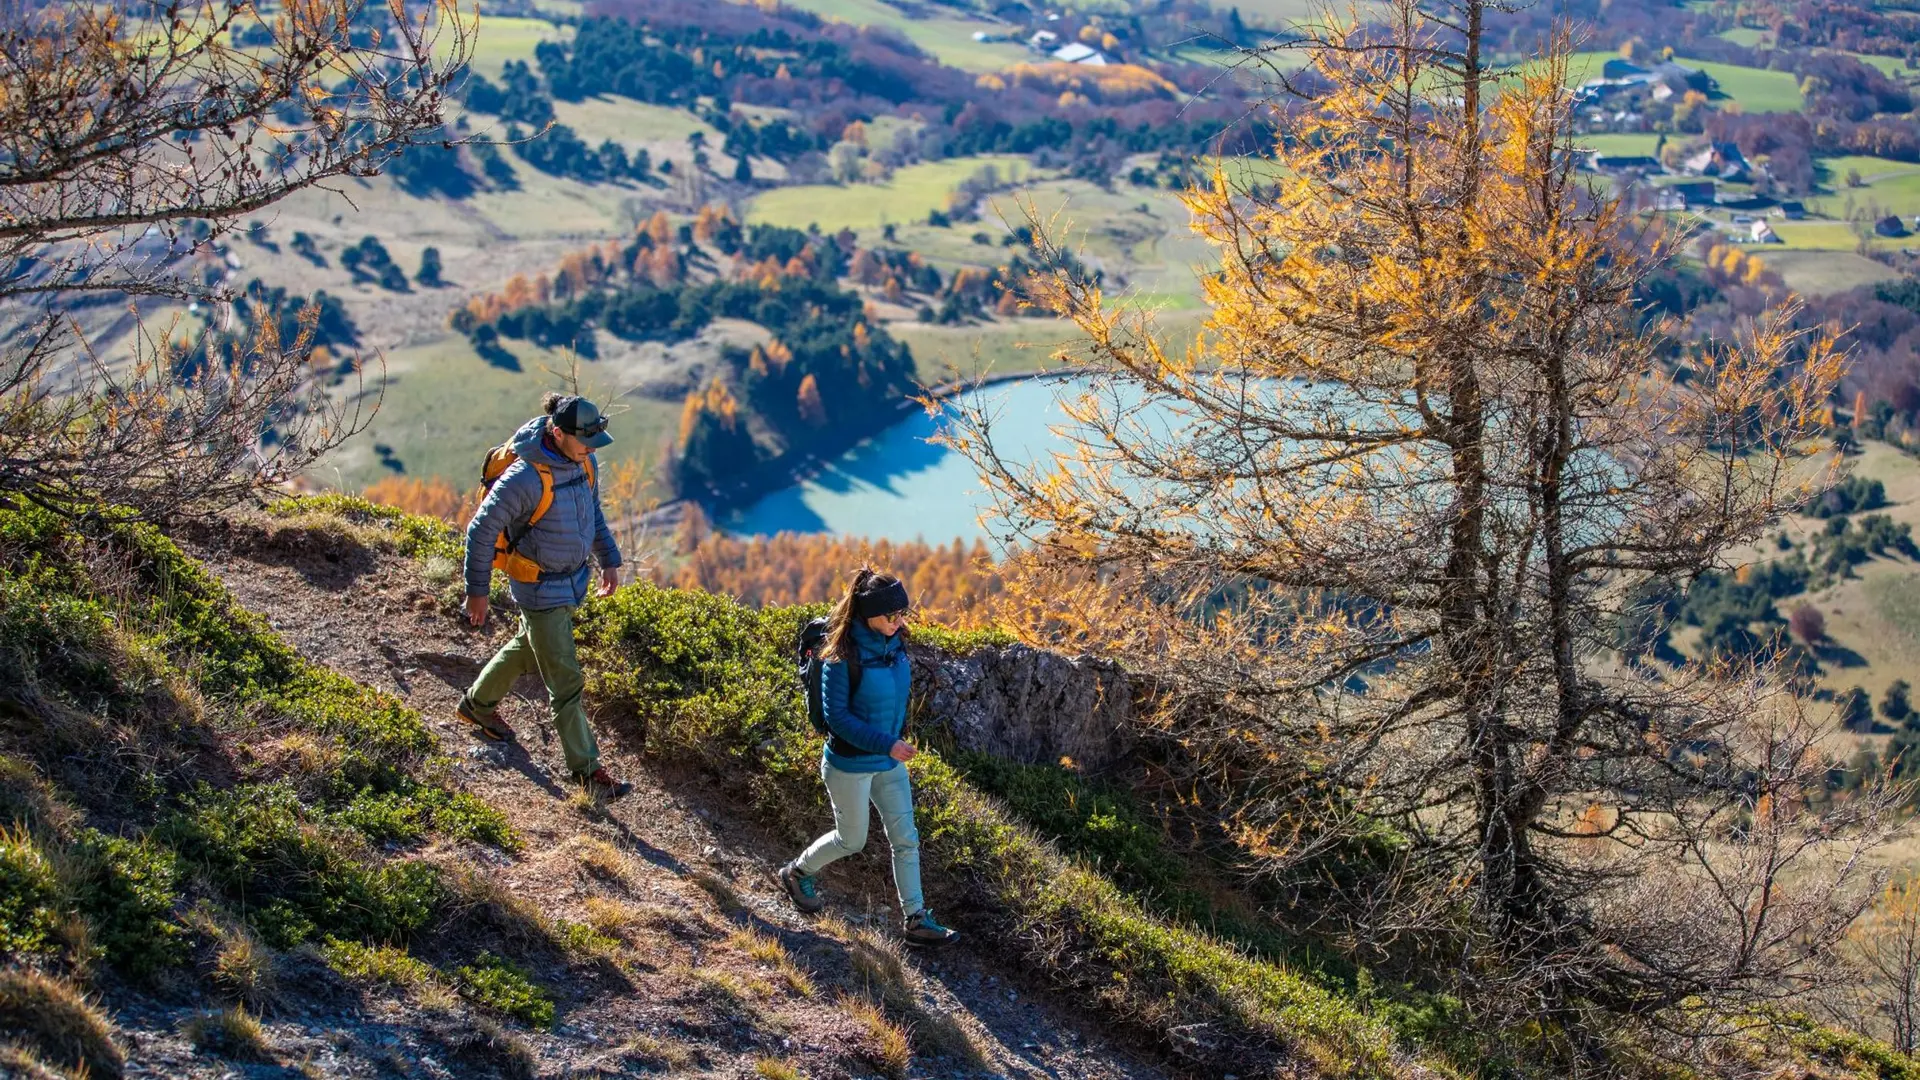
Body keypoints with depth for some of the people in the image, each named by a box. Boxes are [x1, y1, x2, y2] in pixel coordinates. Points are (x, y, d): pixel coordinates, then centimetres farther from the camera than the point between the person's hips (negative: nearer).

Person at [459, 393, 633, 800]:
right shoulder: (525, 478, -31)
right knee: (566, 682, 0)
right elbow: (481, 531, -20)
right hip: (542, 590, -8)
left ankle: (477, 705, 52)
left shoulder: (583, 461, -7)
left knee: (527, 649, 29)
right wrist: (477, 591, -13)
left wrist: (609, 560, 13)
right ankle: (586, 769, 12)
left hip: (574, 580, 8)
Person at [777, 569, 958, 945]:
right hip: (850, 765, -6)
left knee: (906, 839, 7)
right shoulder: (844, 657, -25)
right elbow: (837, 716, -23)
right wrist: (886, 743, -27)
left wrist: (898, 737, 14)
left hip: (890, 762, 7)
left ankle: (915, 918, 16)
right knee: (852, 840, 12)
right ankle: (797, 873, 38)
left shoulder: (895, 645, -4)